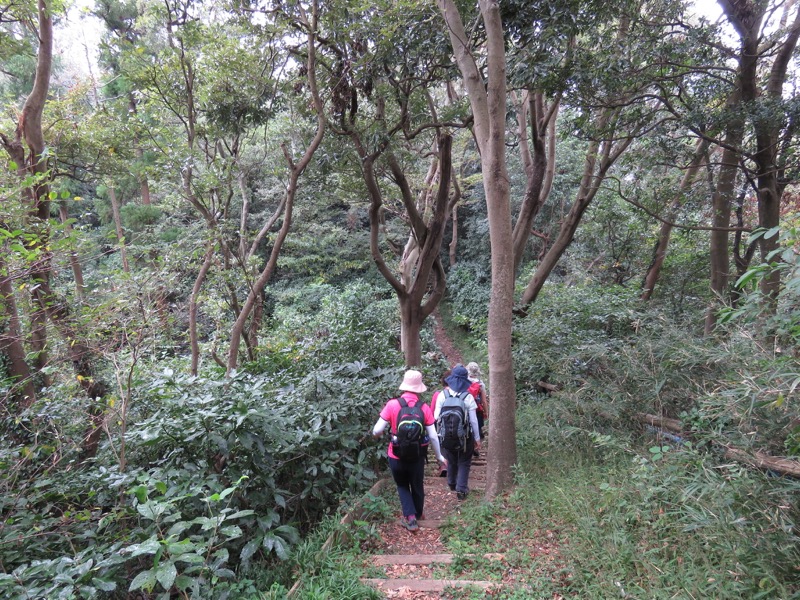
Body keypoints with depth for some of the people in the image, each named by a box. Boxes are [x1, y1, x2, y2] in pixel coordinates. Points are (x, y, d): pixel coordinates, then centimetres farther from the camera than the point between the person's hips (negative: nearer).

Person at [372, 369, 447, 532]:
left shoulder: (392, 404, -14)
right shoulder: (424, 408, -10)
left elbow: (377, 431, -14)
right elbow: (433, 436, -7)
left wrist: (377, 434, 10)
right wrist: (439, 456, 8)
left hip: (396, 456, -1)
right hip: (417, 456, 2)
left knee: (402, 486, 22)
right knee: (417, 486, 24)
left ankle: (410, 518, 14)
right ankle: (417, 515, 44)